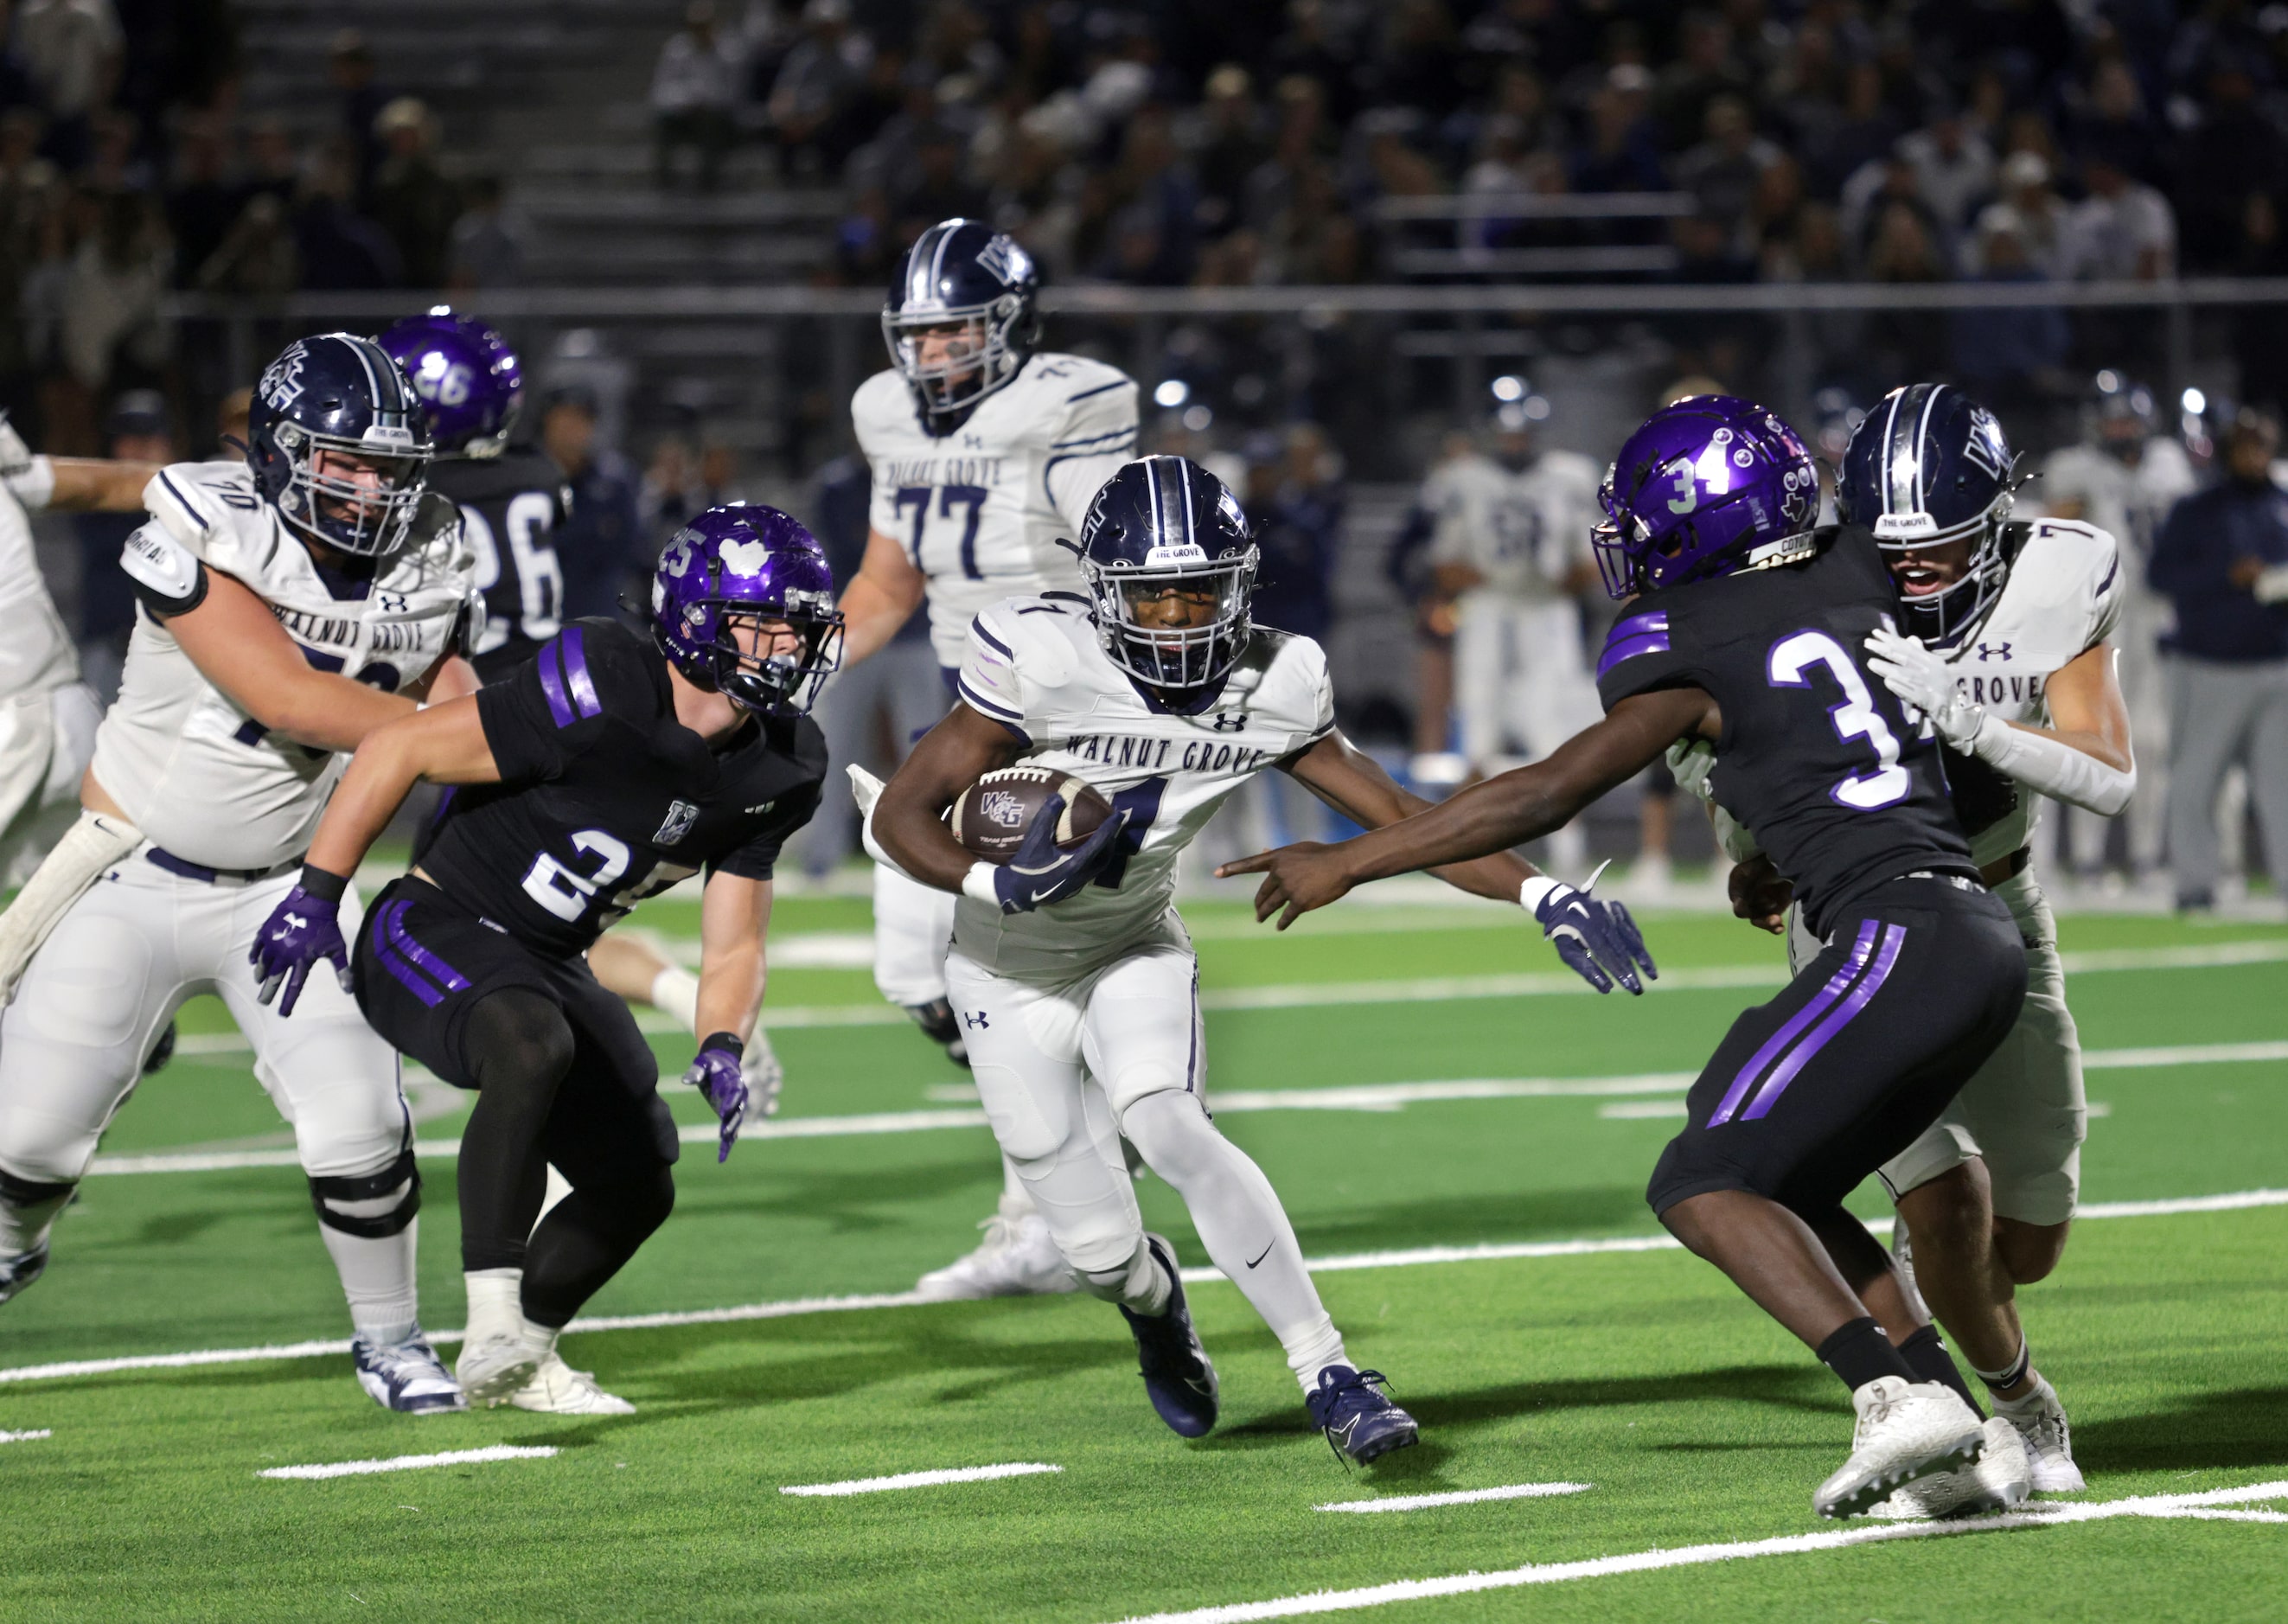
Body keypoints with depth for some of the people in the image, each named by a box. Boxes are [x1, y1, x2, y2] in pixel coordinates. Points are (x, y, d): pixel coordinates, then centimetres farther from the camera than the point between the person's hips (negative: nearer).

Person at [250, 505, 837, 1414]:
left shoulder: (774, 771, -3)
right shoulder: (601, 696, -26)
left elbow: (734, 944, 3)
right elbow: (401, 750, -19)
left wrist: (722, 1050, -17)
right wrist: (316, 896, -16)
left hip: (548, 963, 8)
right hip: (433, 932, -8)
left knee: (637, 1186, 9)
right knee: (533, 1048, -38)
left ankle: (518, 1359, 32)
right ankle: (494, 1324, -36)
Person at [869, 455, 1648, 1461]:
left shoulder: (1271, 688, -16)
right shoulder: (1041, 662, -28)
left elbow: (1389, 812, -8)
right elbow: (900, 816, -22)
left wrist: (1541, 894, -19)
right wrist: (994, 884, -41)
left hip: (1135, 951, 1)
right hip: (1011, 973, -1)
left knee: (1166, 1128, -30)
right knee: (1102, 1252, -4)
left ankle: (1328, 1375, -26)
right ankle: (1153, 1301, 36)